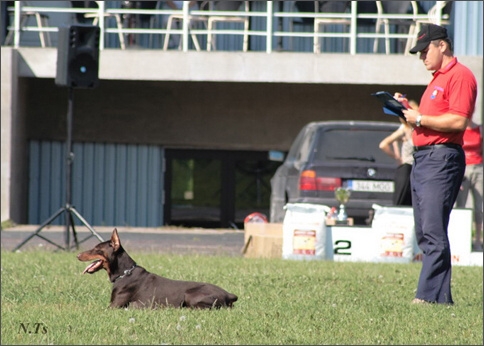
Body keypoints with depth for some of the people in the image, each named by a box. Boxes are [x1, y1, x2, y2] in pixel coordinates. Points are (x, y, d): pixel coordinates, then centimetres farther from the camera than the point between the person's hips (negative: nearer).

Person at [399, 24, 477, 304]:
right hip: (422, 159, 11)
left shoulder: (460, 76, -8)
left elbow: (458, 121, -19)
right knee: (424, 235, 7)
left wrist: (420, 119, -13)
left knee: (434, 232, -15)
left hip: (442, 158, -11)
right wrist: (410, 111, 13)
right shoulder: (437, 79, 24)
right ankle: (441, 297, 8)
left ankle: (429, 296, -18)